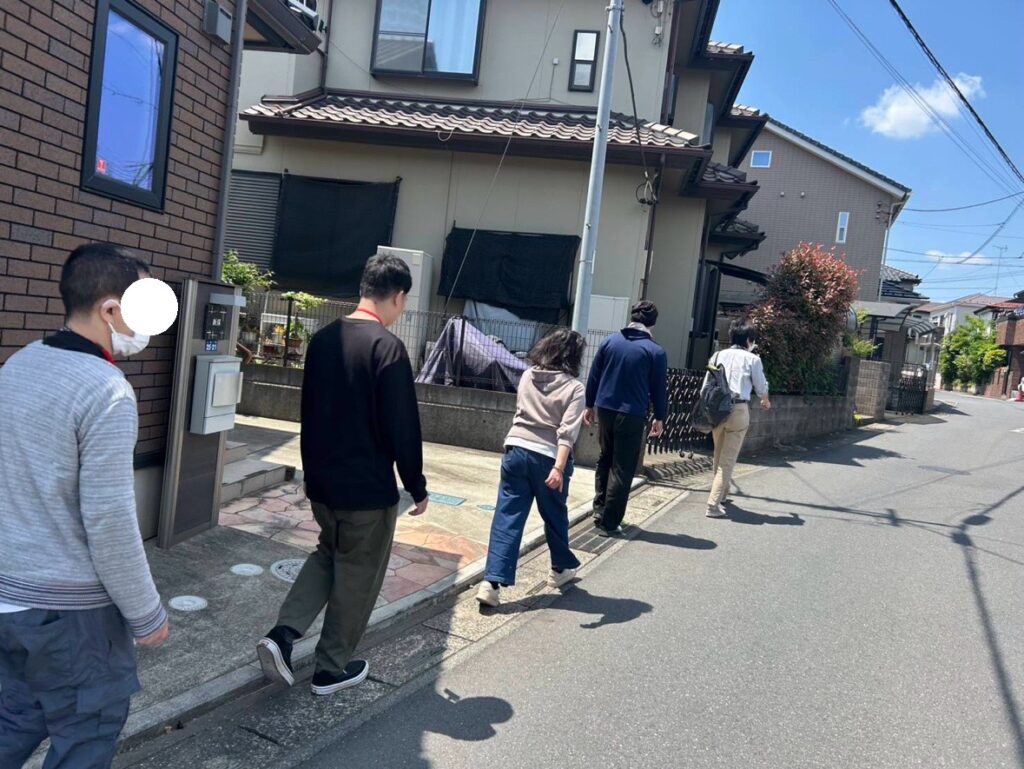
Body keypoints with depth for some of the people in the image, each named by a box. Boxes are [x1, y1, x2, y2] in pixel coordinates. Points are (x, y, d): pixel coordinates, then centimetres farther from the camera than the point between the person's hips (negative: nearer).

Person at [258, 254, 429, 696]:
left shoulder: (323, 339, 5)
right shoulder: (387, 347, -19)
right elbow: (402, 428, -19)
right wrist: (417, 487, -7)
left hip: (322, 481, 7)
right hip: (368, 487, -7)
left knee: (329, 555, 26)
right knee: (357, 576, 10)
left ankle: (282, 635, 12)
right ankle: (332, 669, 24)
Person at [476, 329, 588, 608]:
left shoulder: (527, 376, 8)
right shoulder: (574, 388, -6)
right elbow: (567, 431, -18)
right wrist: (559, 467, -24)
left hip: (517, 450, 3)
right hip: (548, 457, -3)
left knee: (507, 517, 1)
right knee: (555, 516, 18)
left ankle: (492, 582, -6)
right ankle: (561, 568, 38)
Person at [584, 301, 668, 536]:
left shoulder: (610, 341, 4)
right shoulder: (655, 351, -6)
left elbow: (593, 377, 7)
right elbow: (659, 388, -2)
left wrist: (590, 406, 16)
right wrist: (660, 418, 10)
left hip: (604, 410, 4)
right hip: (632, 415, -4)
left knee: (605, 460, 23)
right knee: (622, 469, 3)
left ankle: (600, 508, 25)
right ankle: (608, 522, 4)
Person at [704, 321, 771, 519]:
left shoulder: (718, 356, 10)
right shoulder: (752, 359, 1)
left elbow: (706, 384, 9)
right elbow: (761, 388, 9)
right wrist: (766, 402, 31)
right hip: (738, 410, -4)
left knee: (719, 456, 21)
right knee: (728, 460, -1)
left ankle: (720, 495, 37)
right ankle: (713, 504, -7)